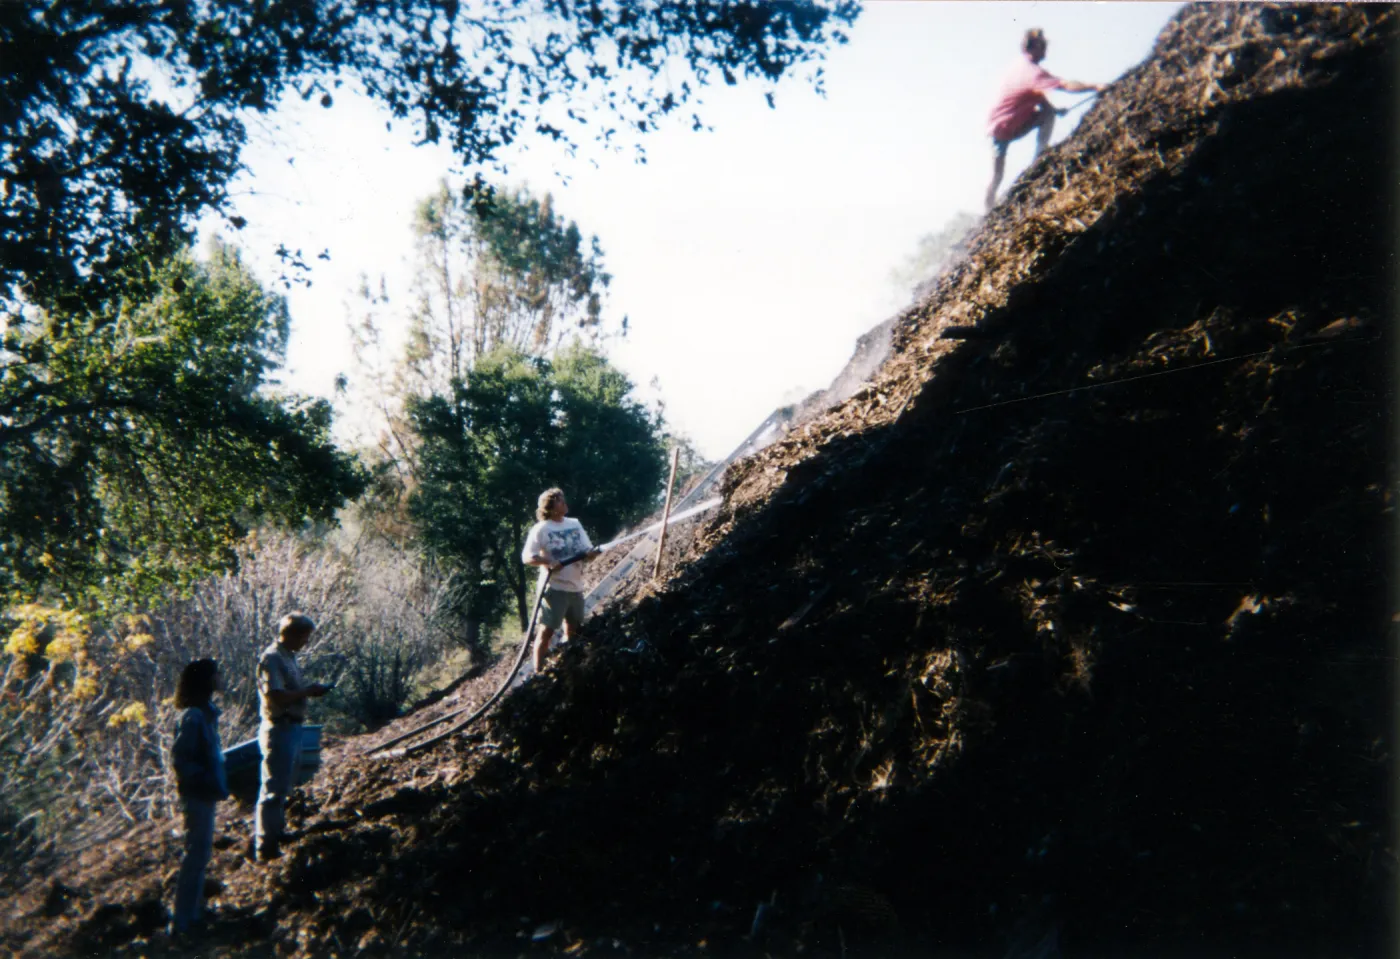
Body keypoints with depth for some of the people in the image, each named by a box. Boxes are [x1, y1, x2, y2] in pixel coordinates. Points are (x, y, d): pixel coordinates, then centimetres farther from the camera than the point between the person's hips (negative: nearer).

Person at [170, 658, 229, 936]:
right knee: (196, 855, -4)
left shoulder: (206, 713, 7)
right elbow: (179, 758, -23)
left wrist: (217, 779, 11)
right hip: (198, 795, -9)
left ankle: (193, 911, 28)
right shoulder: (193, 717, -21)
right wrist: (206, 780, -22)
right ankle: (182, 921, 4)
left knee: (201, 852, 17)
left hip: (205, 794, 9)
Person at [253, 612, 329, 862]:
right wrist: (308, 691, -18)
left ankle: (275, 836, 33)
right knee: (274, 790, -4)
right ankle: (267, 847, 2)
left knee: (282, 787, 20)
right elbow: (275, 696, -26)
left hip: (292, 728, 10)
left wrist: (309, 690, 7)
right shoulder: (272, 658, -17)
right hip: (280, 730, -10)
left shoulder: (288, 657, 14)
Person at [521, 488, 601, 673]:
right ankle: (538, 672, 1)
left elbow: (587, 550, 8)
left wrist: (590, 553, -15)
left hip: (575, 586, 7)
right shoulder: (541, 529, -9)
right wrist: (548, 562, -28)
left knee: (573, 631, 16)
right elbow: (526, 557, -14)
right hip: (554, 588, -7)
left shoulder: (575, 524, 9)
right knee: (547, 631, -6)